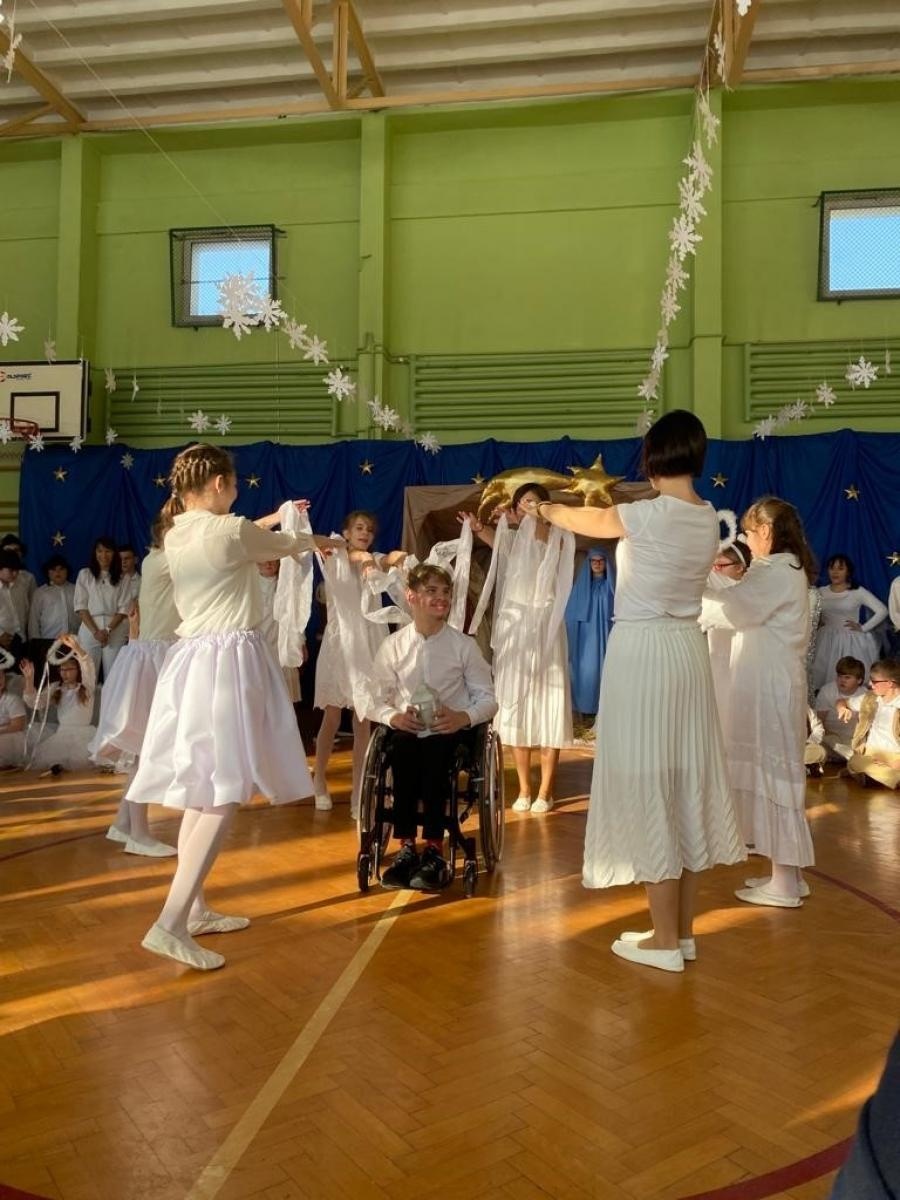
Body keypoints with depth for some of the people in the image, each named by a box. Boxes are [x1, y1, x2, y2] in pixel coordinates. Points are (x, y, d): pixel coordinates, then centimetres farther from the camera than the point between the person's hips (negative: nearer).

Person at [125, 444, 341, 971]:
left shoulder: (175, 535, 10)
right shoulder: (231, 531, -12)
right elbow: (284, 546, 7)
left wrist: (275, 517, 43)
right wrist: (317, 540, 30)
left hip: (192, 660, 9)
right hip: (230, 661, -9)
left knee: (201, 788, 14)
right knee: (225, 791, -9)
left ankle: (196, 908, 23)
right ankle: (171, 922, -13)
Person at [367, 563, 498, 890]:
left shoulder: (464, 645, 4)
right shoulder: (392, 646, 6)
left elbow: (487, 698, 4)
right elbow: (376, 701, 9)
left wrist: (464, 717, -17)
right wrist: (393, 716, -14)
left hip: (451, 730, -1)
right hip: (408, 729, 1)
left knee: (435, 751, -33)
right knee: (403, 750, -32)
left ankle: (434, 851, -27)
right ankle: (406, 847, -25)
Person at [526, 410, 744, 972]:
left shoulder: (649, 514, -14)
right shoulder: (708, 520, 6)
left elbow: (587, 521, 4)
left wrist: (544, 508, 24)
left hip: (643, 652, -7)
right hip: (688, 651, 7)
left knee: (648, 785, 0)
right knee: (686, 780, 12)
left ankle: (664, 940, 10)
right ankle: (684, 929, 24)